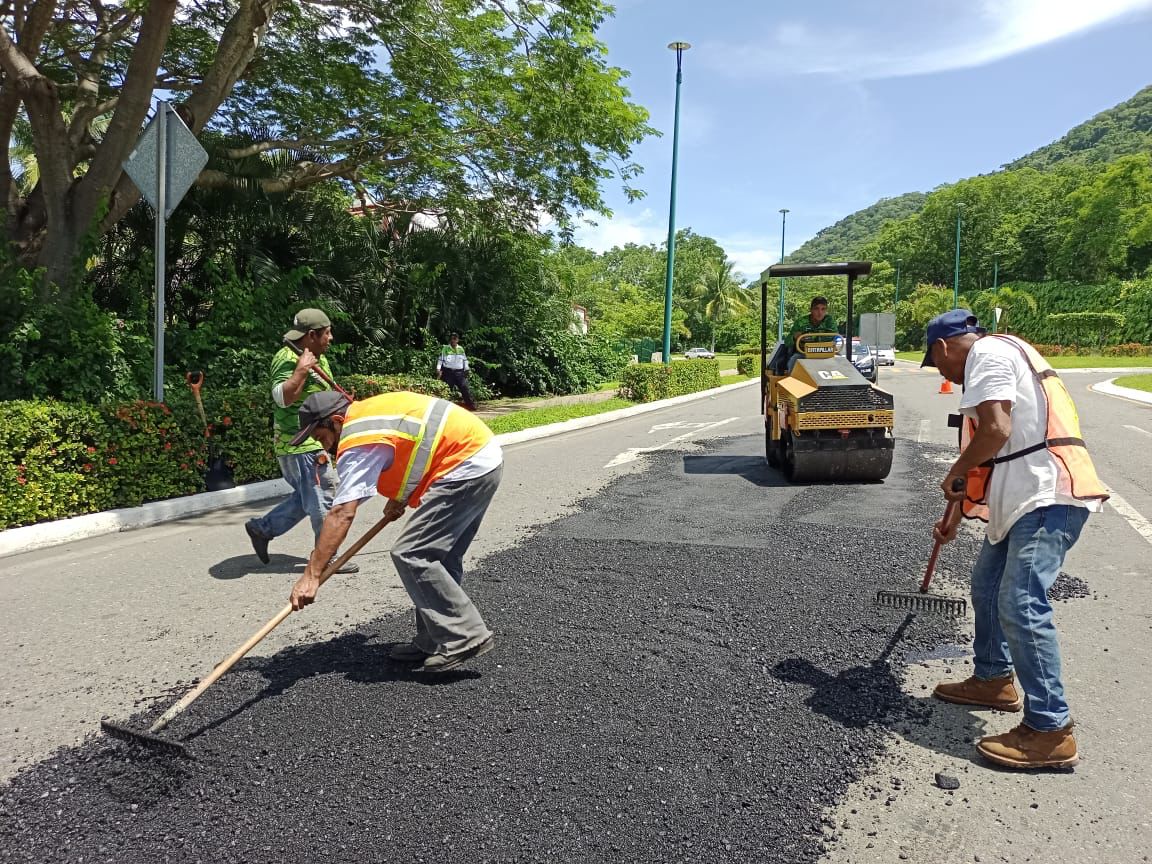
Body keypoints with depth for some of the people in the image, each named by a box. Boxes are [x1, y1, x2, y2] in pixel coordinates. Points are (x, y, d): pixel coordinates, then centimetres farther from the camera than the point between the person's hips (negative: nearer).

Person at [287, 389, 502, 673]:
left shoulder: (359, 442, -14)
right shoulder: (366, 413, 15)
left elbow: (341, 514, -21)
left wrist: (311, 575, -21)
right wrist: (399, 498, 18)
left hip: (466, 467, -11)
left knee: (410, 554, -11)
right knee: (438, 557, 13)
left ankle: (466, 636, -7)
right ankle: (434, 643, 20)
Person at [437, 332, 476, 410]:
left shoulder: (461, 349, 12)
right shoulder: (445, 348, 1)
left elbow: (465, 360, 19)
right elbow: (440, 359, 1)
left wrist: (466, 370, 16)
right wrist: (438, 369, -9)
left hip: (459, 372, 2)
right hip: (448, 372, -2)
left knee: (464, 387, -8)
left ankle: (471, 404, -7)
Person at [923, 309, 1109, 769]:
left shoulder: (987, 353, -8)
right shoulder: (998, 358, 24)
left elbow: (996, 430, -23)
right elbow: (990, 457, 27)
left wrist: (955, 475, -6)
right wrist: (956, 515, 31)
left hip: (1048, 497, -11)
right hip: (1027, 496, 11)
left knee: (1020, 605, -15)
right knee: (987, 584, 20)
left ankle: (1050, 731, -8)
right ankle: (994, 680, 35)